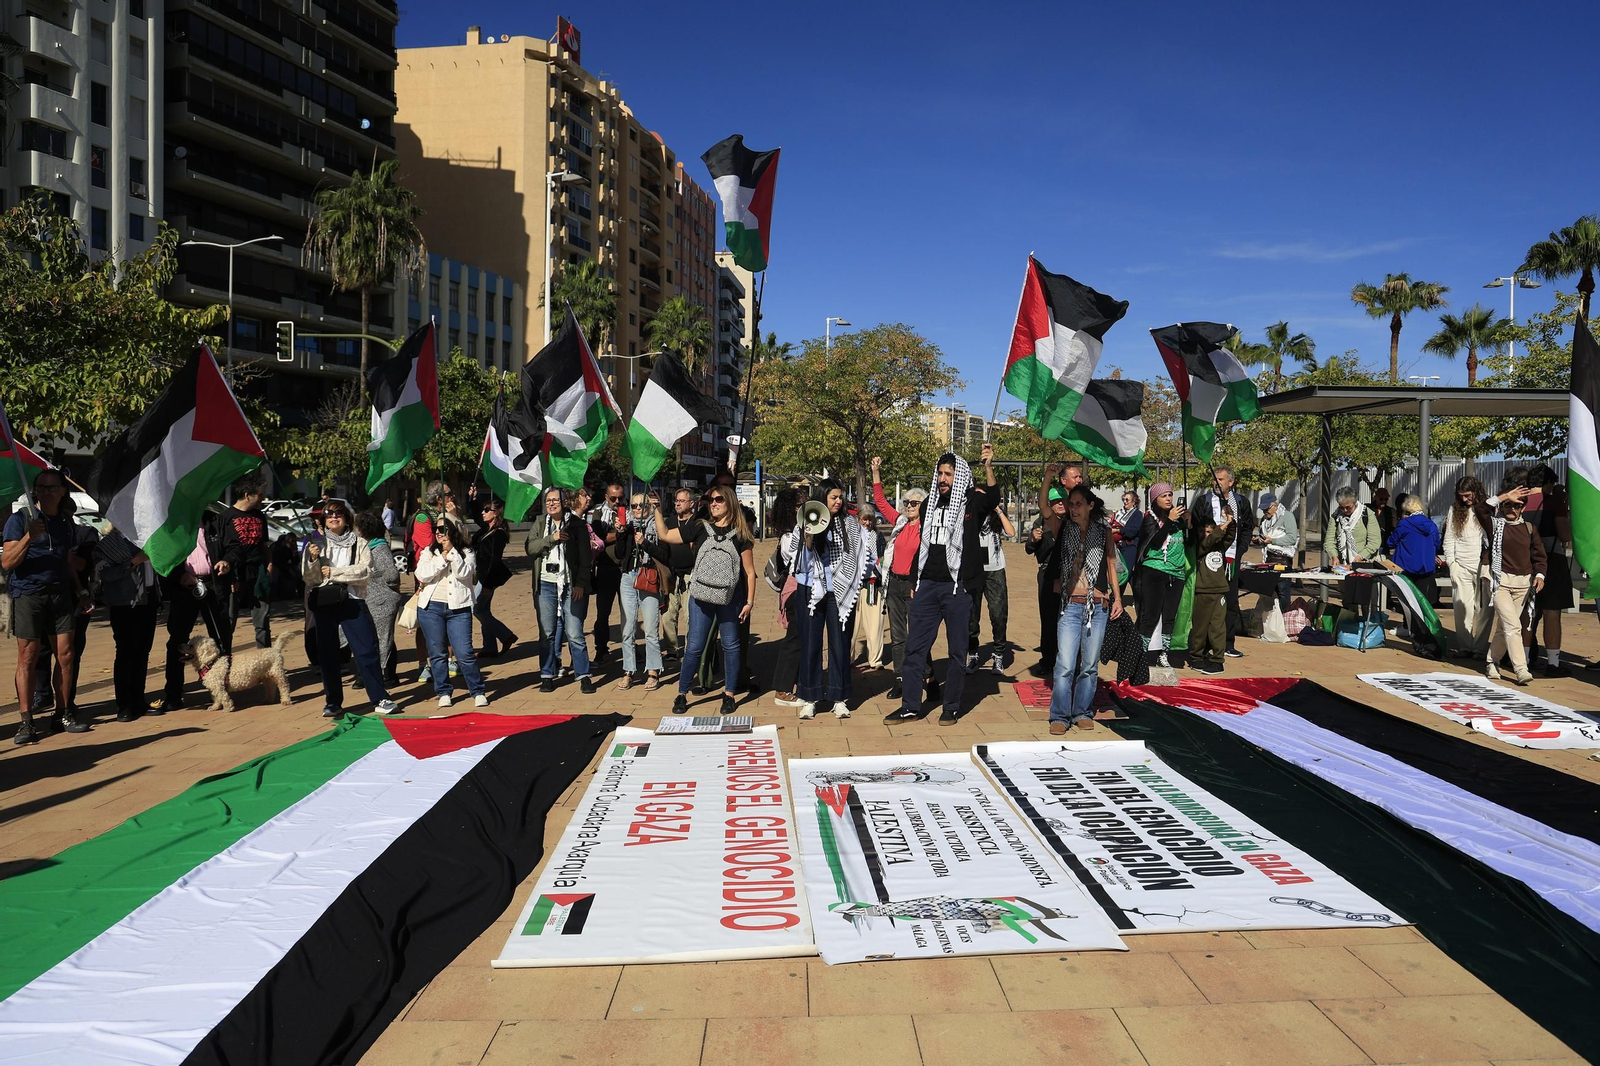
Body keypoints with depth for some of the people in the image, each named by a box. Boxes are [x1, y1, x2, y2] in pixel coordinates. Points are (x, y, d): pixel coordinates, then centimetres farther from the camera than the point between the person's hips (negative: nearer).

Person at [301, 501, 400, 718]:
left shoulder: (359, 543, 4)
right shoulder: (317, 544, 9)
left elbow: (366, 570, -9)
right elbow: (309, 578, 5)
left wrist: (333, 572, -12)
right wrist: (313, 560, -14)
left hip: (352, 601, -2)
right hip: (324, 602, 2)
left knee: (367, 649, -6)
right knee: (327, 654, 6)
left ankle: (380, 699, -2)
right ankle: (333, 703, 16)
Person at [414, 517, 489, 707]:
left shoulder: (466, 553, 6)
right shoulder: (428, 552, 12)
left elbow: (464, 573, -11)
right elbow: (422, 574, -5)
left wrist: (451, 551, -12)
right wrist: (443, 557, -10)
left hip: (458, 608, -2)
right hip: (431, 607, 2)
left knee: (464, 653, -7)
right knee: (437, 653, 7)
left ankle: (478, 692, 5)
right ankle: (443, 693, 19)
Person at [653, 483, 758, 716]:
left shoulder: (740, 535, 0)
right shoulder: (699, 528, 4)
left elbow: (749, 572, 2)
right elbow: (664, 535, 6)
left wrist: (749, 602, -2)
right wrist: (657, 509, 0)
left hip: (730, 599, 0)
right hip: (701, 596, 1)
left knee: (730, 645, 8)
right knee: (694, 646, 2)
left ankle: (729, 694, 20)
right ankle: (682, 695, 13)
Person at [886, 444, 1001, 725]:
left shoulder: (971, 502, 1)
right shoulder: (929, 503, 13)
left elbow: (993, 500, -14)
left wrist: (989, 466, -24)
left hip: (956, 587, -5)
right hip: (927, 585, 5)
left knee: (957, 649, 4)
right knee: (915, 646, 5)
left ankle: (952, 707, 15)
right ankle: (911, 706, 14)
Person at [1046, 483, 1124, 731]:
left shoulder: (1104, 531, 6)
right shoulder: (1063, 530, 2)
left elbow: (1111, 564, 12)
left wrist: (1117, 597, 9)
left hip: (1098, 606, 2)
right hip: (1070, 606, -1)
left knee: (1090, 665, 7)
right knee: (1065, 665, -7)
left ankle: (1082, 713, 21)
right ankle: (1060, 716, 3)